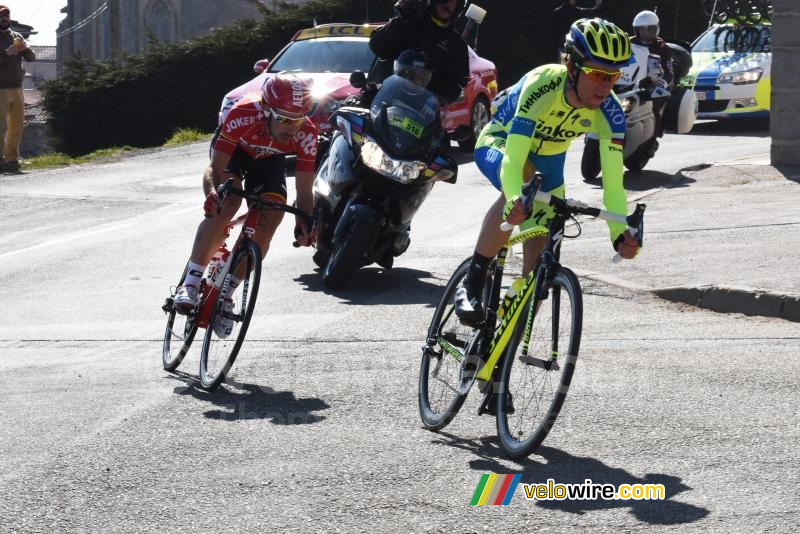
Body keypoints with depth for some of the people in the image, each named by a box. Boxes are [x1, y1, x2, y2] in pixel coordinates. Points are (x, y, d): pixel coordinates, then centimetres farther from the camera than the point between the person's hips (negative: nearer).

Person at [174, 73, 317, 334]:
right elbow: (215, 167, -37)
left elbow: (304, 191, -27)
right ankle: (190, 283, -22)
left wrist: (304, 224, -46)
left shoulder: (306, 134, -34)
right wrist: (213, 192, -58)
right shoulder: (242, 116, -41)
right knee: (227, 204, -29)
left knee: (268, 225, -13)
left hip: (269, 159, 3)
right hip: (233, 149, -3)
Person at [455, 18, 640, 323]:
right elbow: (513, 159, -47)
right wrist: (515, 199, -66)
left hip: (548, 161, 5)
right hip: (499, 143, -5)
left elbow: (613, 181, -29)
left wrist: (620, 231, -46)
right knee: (524, 179, -40)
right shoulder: (542, 86, -39)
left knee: (540, 259, -4)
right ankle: (472, 284, -29)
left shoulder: (609, 113, -27)